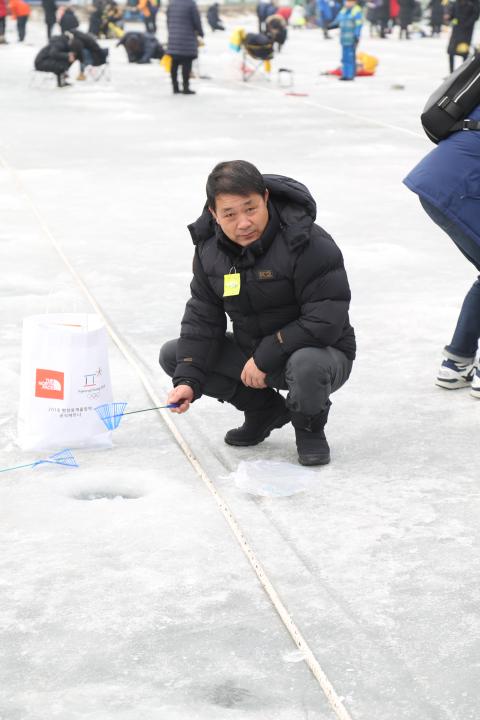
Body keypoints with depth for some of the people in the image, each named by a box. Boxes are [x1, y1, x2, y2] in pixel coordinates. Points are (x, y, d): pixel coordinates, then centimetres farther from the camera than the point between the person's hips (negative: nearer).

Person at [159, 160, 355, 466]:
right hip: (250, 351, 7)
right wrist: (188, 380, -16)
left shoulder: (310, 243, -26)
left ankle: (310, 425, -4)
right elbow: (203, 315, -3)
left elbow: (327, 320, -28)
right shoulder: (210, 246, -5)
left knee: (306, 365, -42)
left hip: (320, 352, -6)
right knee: (172, 355, -3)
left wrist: (264, 359, -26)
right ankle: (264, 409, 9)